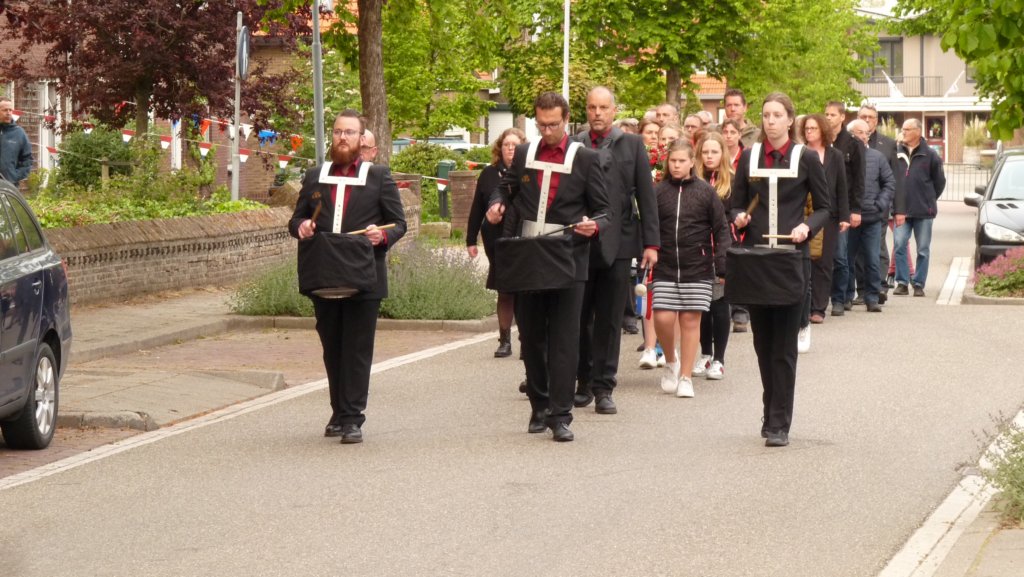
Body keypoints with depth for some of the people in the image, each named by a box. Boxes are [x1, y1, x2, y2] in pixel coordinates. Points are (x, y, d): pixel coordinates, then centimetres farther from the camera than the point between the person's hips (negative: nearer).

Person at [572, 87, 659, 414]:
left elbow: (646, 197, 4)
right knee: (579, 318, 6)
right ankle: (583, 383, 18)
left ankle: (603, 387, 7)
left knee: (609, 320, 2)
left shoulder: (632, 146, 6)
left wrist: (651, 243, -1)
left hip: (617, 243, 0)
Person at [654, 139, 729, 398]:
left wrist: (723, 267, -5)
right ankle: (671, 360, 20)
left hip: (698, 268, -1)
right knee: (663, 318, -8)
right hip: (665, 268, 1)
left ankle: (685, 377, 9)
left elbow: (721, 230, 2)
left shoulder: (705, 192, 1)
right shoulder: (658, 192, 3)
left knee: (690, 320, 0)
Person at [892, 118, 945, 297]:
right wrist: (897, 205, 5)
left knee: (923, 249, 3)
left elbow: (940, 181, 7)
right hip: (902, 210, 1)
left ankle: (919, 284, 10)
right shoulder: (896, 153, 3)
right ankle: (902, 282, 3)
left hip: (924, 210, -1)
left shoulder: (929, 155, -2)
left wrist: (929, 200, 9)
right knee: (899, 245, -5)